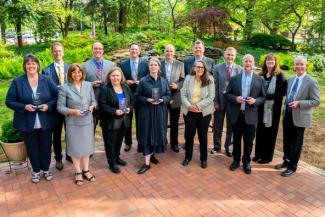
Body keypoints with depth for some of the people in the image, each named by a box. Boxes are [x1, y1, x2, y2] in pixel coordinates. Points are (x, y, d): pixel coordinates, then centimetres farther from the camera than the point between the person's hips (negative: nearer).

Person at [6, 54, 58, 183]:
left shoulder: (46, 80, -1)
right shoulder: (17, 82, -3)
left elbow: (57, 96, -1)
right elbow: (9, 101, -3)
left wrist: (48, 105, -18)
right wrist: (24, 106, -18)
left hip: (45, 122, 1)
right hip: (27, 123, 0)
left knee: (46, 147, 13)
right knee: (32, 148, 14)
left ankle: (46, 169, 34)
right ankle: (36, 171, 34)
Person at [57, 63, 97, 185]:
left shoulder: (88, 85, 0)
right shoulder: (65, 88, -11)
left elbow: (94, 100, 8)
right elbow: (60, 107, -9)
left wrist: (92, 106, -14)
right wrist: (73, 111, -23)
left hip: (87, 121, 3)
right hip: (73, 123, -3)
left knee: (86, 146, 14)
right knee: (75, 147, 10)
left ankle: (86, 170, 32)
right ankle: (78, 172, 28)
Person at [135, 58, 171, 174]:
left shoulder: (164, 81, 6)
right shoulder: (143, 81, -3)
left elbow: (168, 95, 8)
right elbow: (138, 96, -2)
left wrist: (162, 100, -12)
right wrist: (148, 100, -18)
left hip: (160, 112, 3)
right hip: (147, 112, -3)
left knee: (158, 133, 9)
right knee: (148, 135, -2)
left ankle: (152, 155, 32)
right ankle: (147, 162, 3)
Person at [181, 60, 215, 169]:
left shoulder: (209, 79, -6)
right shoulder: (188, 78, -1)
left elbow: (211, 97, -10)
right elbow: (183, 94, -1)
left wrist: (198, 106, -17)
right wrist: (188, 105, -16)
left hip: (204, 112, -1)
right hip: (189, 112, 2)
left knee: (203, 136, 10)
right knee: (189, 135, 13)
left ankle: (204, 159, 27)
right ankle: (188, 157, 32)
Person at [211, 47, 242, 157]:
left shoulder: (239, 69, -2)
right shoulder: (217, 68, -2)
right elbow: (215, 85, -4)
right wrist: (215, 101, -8)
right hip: (220, 99, 0)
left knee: (231, 126, 12)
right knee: (217, 125, 12)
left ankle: (228, 146, 29)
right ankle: (216, 145, 29)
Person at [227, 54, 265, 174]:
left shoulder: (259, 80, 3)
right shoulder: (234, 78, 4)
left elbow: (263, 97, 5)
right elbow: (228, 94, 6)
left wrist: (255, 101, -15)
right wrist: (235, 98, -13)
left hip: (250, 115, 0)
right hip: (236, 115, 1)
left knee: (248, 141, 8)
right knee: (236, 140, 13)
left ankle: (246, 162, 27)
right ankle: (236, 160, 30)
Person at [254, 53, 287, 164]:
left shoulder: (279, 75, -6)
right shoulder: (262, 75, 8)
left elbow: (282, 92, -12)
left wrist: (267, 96, -20)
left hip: (273, 108, -4)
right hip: (262, 107, 4)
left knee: (270, 132, 6)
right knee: (260, 131, 10)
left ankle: (267, 156, 19)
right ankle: (258, 154, 25)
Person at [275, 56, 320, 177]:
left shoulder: (311, 82, -11)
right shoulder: (290, 79, 8)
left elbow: (316, 101, -12)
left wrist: (299, 103, -23)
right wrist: (285, 108, 11)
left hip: (300, 117, -6)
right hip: (287, 115, 6)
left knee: (296, 143, 7)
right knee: (286, 141, 17)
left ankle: (292, 166, 22)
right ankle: (286, 161, 35)